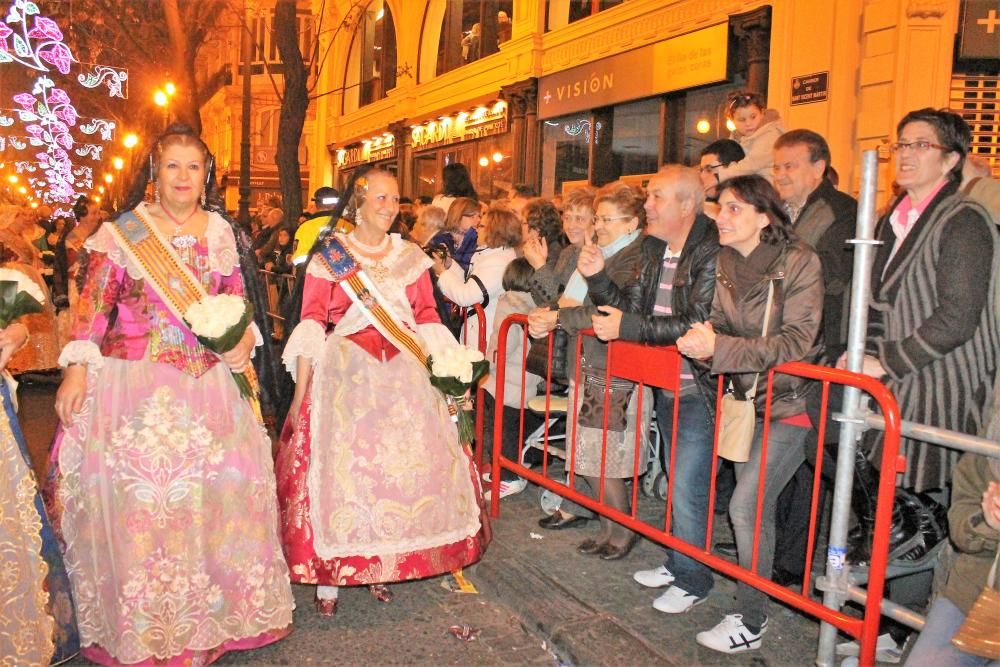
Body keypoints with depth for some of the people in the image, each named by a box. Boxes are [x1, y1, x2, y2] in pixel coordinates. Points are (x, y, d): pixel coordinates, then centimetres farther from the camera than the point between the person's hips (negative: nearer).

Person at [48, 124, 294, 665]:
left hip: (209, 383, 3)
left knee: (223, 491, 3)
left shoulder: (222, 234, 9)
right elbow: (92, 306, 0)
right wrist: (76, 368, -9)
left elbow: (239, 302, 15)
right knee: (135, 500, -1)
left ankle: (221, 607, 22)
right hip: (136, 388, -2)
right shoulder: (121, 232, 1)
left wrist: (246, 338, -4)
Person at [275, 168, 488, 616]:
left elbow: (428, 318, 10)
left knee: (402, 465, 2)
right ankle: (328, 575, 8)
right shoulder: (329, 255, 3)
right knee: (338, 465, -5)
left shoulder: (411, 257, 13)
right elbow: (311, 324, -2)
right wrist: (301, 391, -9)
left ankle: (381, 566, 17)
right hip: (345, 376, -3)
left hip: (405, 376, 3)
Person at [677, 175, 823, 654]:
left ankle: (750, 621, 7)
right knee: (759, 507, 16)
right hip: (748, 399, 6)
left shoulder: (799, 262, -17)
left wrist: (719, 348, -31)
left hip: (790, 402, -6)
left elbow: (797, 342, -23)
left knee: (746, 507, -9)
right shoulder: (726, 263, 2)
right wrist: (702, 338, -18)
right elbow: (720, 324, 6)